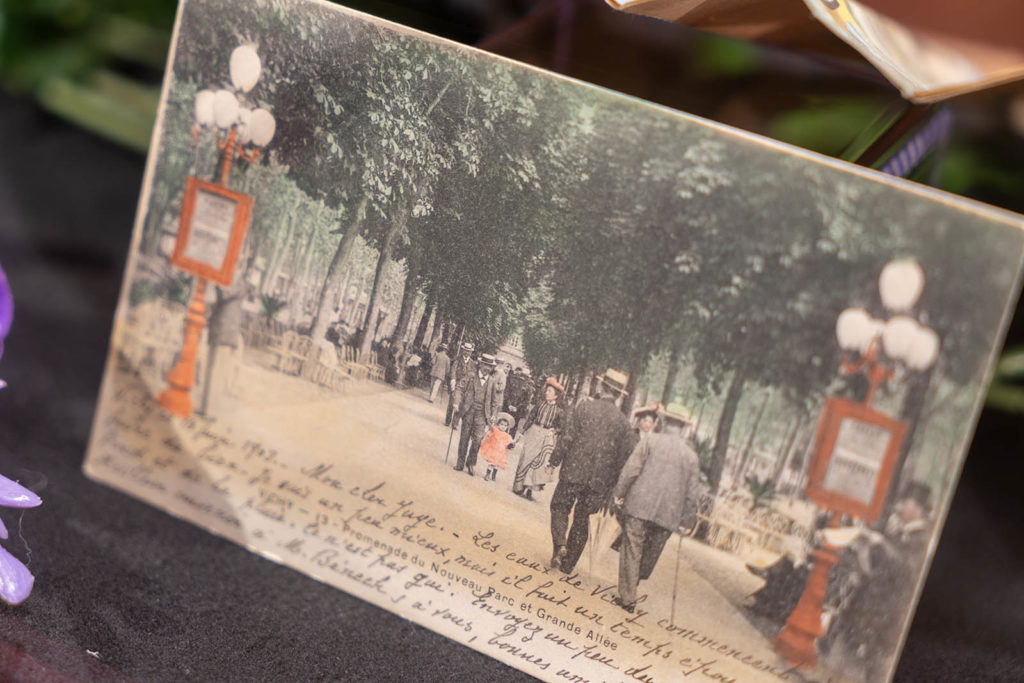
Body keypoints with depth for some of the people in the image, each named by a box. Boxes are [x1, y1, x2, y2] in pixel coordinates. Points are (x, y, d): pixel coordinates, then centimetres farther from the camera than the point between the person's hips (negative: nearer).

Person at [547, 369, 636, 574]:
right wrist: (611, 486, 8)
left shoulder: (585, 408, -7)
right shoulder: (623, 421, 1)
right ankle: (569, 563, 16)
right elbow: (626, 455, 1)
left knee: (559, 508, 14)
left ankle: (560, 544, -9)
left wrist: (555, 459, 1)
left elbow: (568, 436, -10)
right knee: (582, 519, 13)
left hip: (574, 472, -3)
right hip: (600, 479, 3)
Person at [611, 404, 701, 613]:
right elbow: (692, 492, 7)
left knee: (631, 551, 2)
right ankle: (631, 590, 24)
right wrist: (688, 520, 15)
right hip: (668, 515, 2)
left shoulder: (650, 441, -1)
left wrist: (619, 494, 2)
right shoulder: (690, 455, 6)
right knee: (651, 552, 16)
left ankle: (627, 598, 1)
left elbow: (631, 469, -6)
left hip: (639, 507, -2)